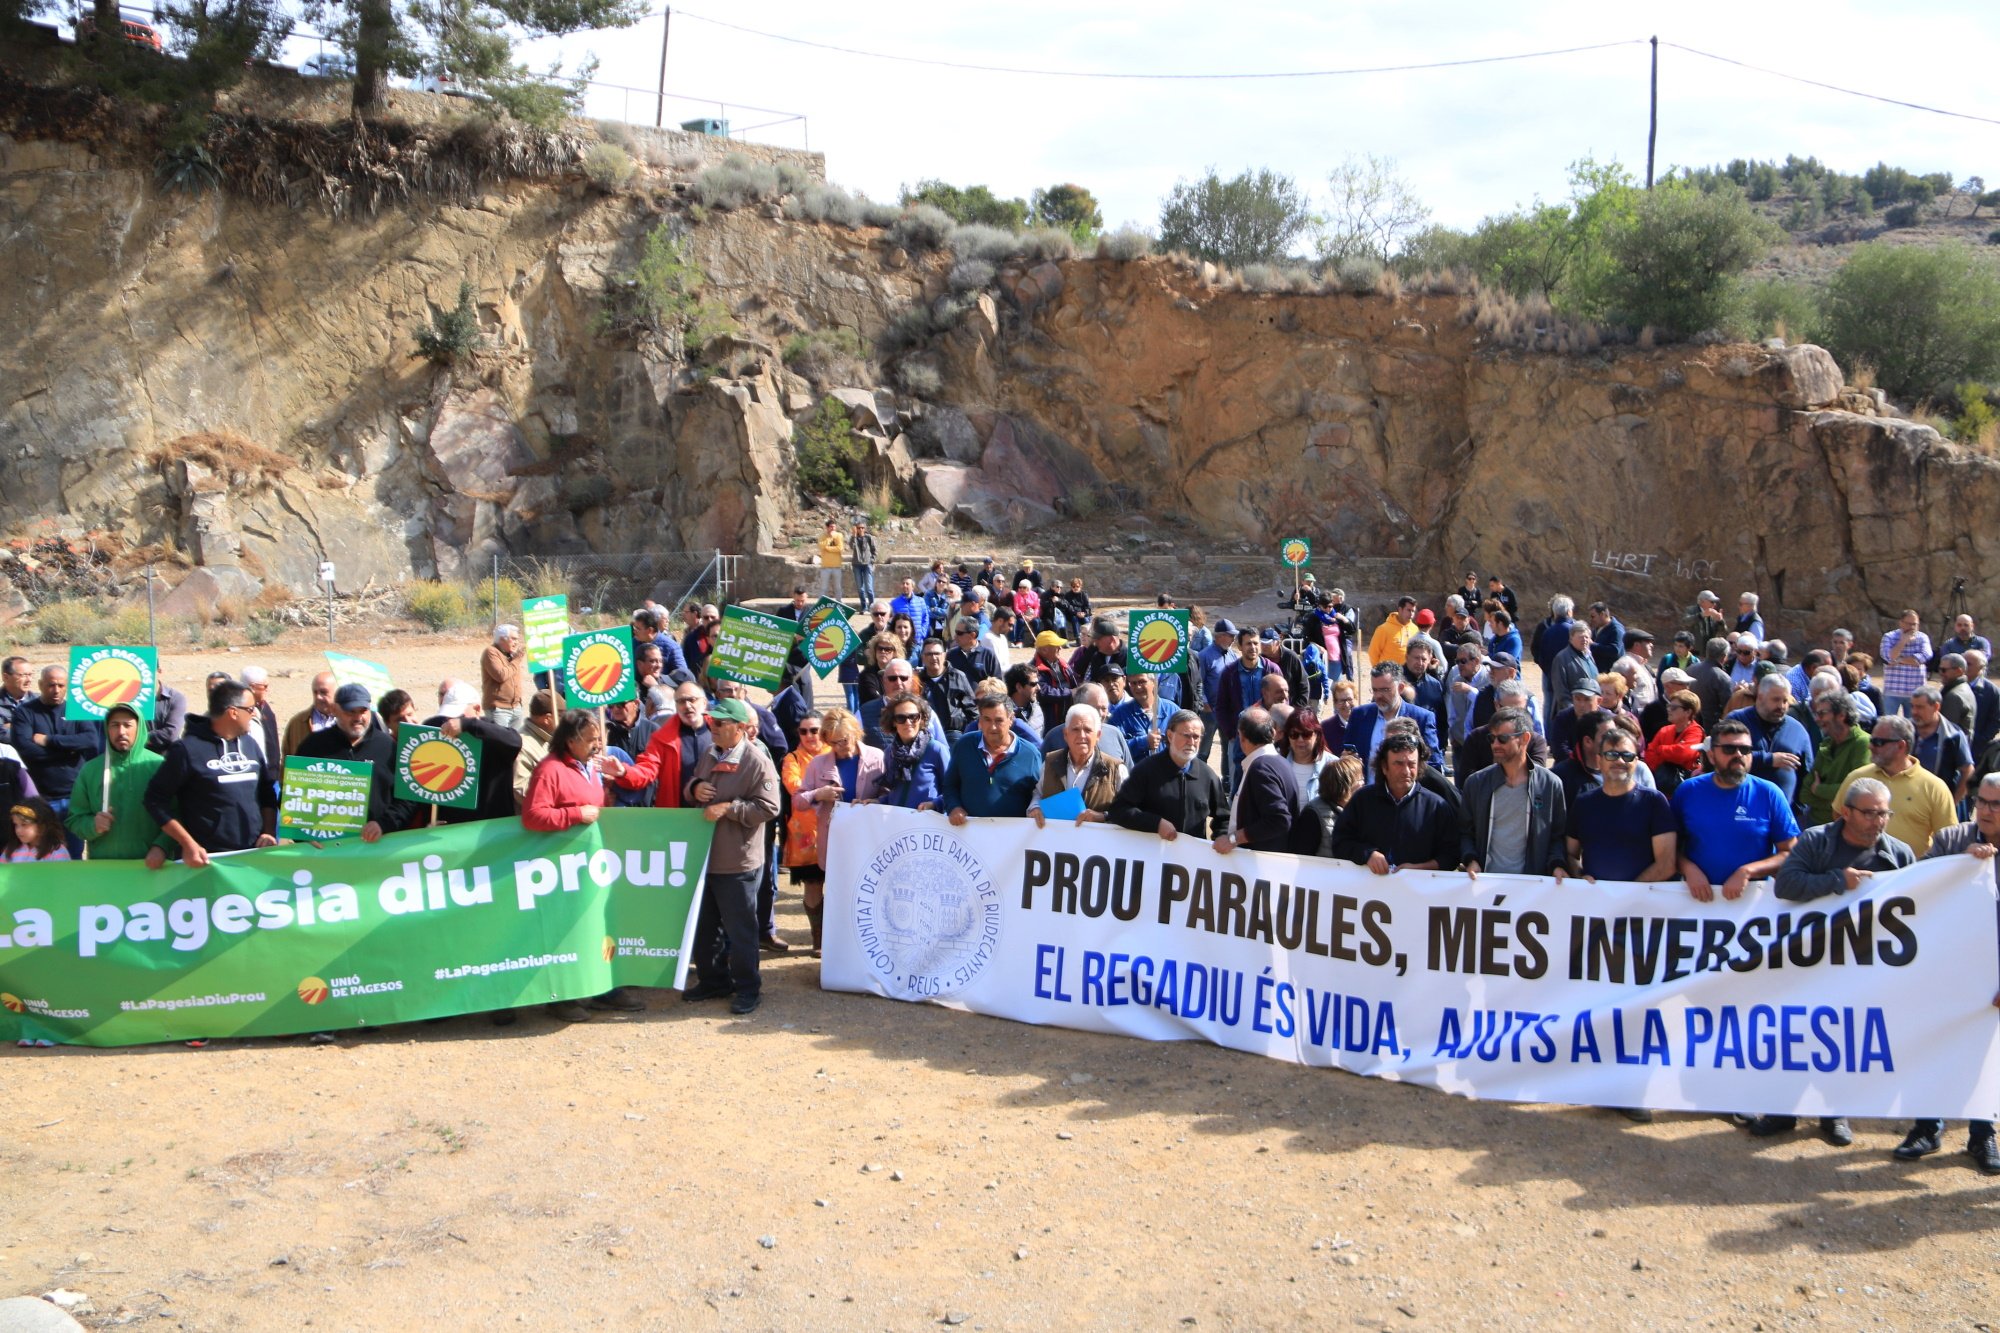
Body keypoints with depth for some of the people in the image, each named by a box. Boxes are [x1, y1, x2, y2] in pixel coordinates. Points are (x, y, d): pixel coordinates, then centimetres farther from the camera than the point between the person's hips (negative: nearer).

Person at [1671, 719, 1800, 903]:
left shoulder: (1769, 794, 3)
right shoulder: (1687, 791, 5)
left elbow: (1791, 853, 3)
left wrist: (1748, 871, -10)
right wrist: (1688, 869, -9)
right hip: (1699, 895, 0)